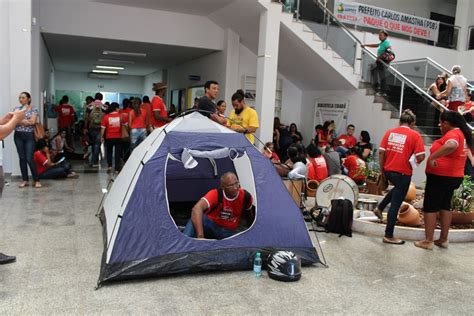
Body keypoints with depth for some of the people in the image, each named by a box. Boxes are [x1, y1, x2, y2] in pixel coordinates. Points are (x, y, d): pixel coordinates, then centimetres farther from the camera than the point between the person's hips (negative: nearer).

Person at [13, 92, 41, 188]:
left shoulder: (34, 109, -1)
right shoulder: (17, 108, 10)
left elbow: (32, 121, -14)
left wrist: (20, 120, -7)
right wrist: (27, 121, -11)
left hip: (29, 136, -4)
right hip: (18, 136, 4)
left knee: (29, 159, -8)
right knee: (22, 158, 6)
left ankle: (37, 180, 3)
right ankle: (25, 180, 15)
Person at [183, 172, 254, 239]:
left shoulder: (245, 196, -14)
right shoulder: (215, 194, -25)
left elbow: (251, 214, 9)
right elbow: (197, 208, -44)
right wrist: (200, 235, -55)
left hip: (230, 232, 3)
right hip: (212, 226, -3)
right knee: (196, 219, -35)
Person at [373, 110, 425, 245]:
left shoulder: (389, 132, 3)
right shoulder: (415, 135, -8)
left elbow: (381, 152, 1)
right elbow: (421, 157, -14)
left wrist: (382, 170, 11)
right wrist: (417, 161, 9)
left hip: (388, 170, 5)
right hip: (403, 173, -5)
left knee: (398, 189, 35)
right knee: (395, 205, 3)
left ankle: (379, 208, 31)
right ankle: (389, 236, 11)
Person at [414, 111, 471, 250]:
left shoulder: (452, 134, -19)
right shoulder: (463, 134, 12)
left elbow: (451, 146, -41)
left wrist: (432, 157, -36)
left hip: (440, 177, -9)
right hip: (454, 176, 9)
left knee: (430, 207, 0)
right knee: (445, 206, 17)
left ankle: (428, 241, 4)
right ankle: (443, 239, 22)